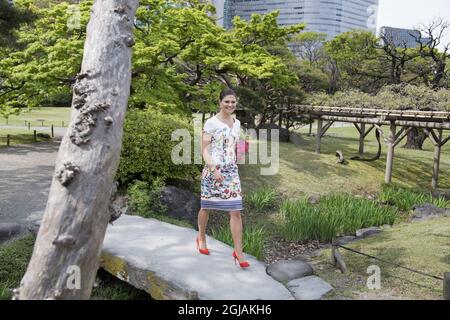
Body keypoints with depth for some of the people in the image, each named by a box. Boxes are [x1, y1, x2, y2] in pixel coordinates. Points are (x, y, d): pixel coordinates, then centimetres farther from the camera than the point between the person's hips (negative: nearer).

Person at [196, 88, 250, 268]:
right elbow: (204, 149, -11)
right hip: (212, 170, -4)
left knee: (236, 211, -3)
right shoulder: (211, 123, -8)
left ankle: (238, 252, 2)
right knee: (206, 207, 13)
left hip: (231, 171, 4)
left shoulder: (237, 123, 10)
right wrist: (213, 168, -23)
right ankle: (201, 237, 38)